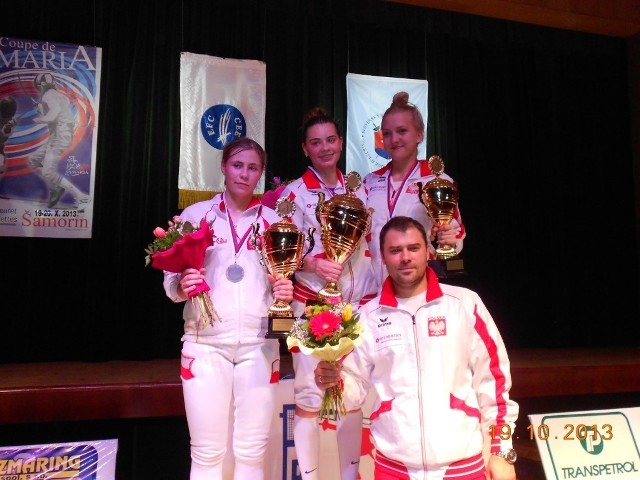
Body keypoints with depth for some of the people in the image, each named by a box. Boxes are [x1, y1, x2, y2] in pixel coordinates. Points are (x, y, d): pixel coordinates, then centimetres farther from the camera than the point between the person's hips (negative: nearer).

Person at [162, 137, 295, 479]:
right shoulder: (195, 214, 3)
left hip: (259, 345, 1)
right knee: (207, 452, 5)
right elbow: (170, 280, 4)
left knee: (252, 451, 9)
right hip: (205, 343, -1)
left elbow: (284, 280, 10)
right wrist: (182, 286, -17)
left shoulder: (273, 220, 7)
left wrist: (285, 292, -11)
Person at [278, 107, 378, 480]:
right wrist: (315, 264, -24)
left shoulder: (358, 189, 11)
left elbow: (368, 244, 14)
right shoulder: (294, 193, -2)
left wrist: (374, 295, 10)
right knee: (310, 395, 0)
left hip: (357, 305, 4)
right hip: (312, 304, -4)